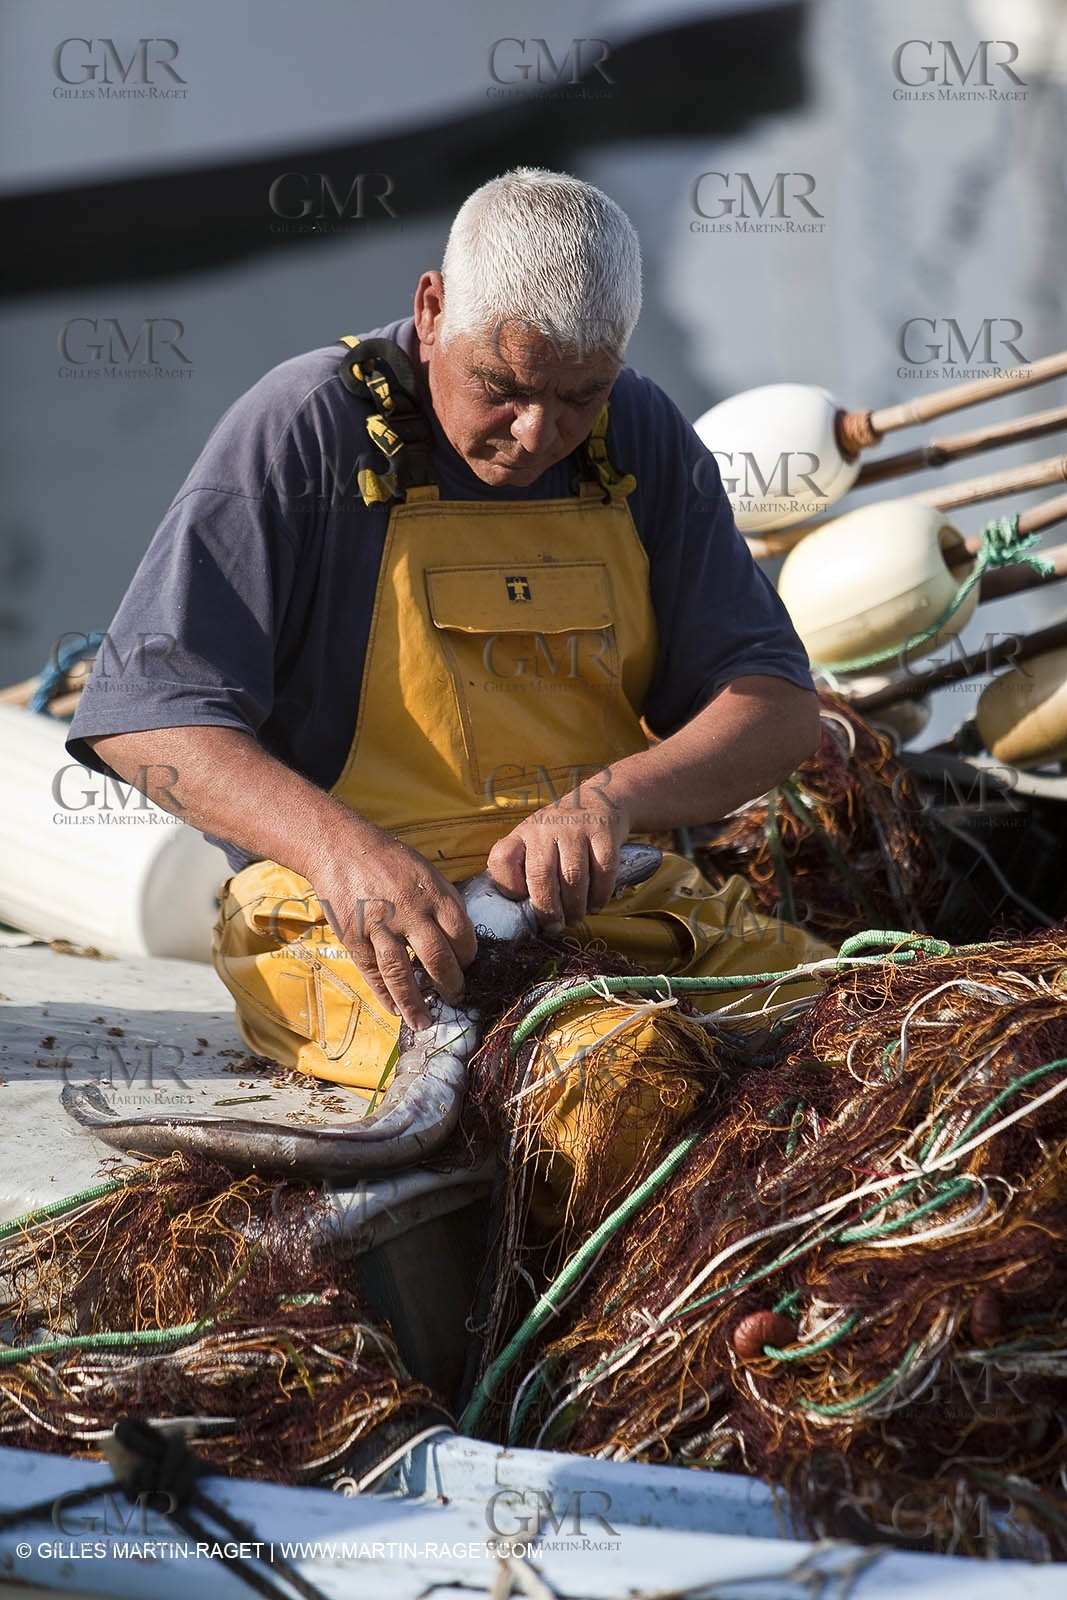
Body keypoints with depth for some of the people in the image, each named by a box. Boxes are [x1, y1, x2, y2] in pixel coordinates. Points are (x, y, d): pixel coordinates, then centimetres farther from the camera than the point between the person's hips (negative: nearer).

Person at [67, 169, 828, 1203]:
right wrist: (338, 846, -28)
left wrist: (613, 798, -16)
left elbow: (776, 709, 6)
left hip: (615, 898, 5)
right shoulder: (307, 427, -5)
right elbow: (143, 711, -10)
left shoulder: (642, 441, 10)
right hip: (361, 922, -5)